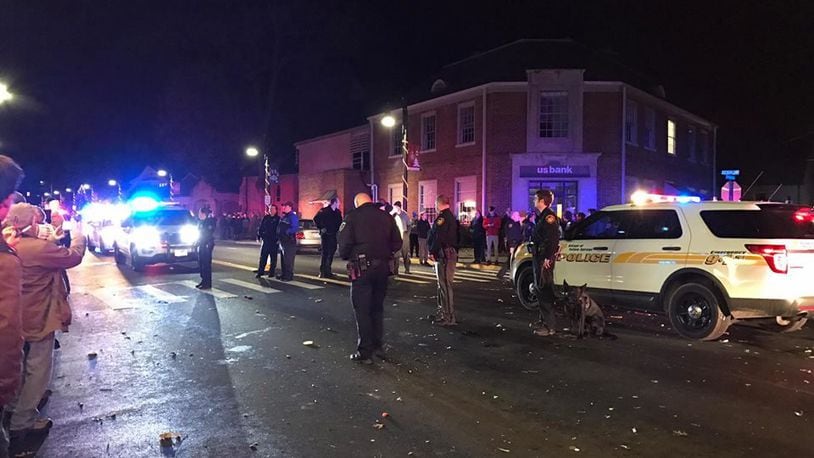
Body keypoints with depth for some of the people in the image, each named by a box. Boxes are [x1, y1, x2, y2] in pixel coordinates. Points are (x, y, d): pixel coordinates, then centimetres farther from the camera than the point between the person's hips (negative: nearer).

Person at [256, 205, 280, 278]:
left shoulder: (278, 219, -2)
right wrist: (259, 236, 2)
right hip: (265, 240, 3)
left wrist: (278, 239, -12)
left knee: (273, 258, 5)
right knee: (262, 257, 4)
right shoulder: (265, 218, 8)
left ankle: (272, 272, 13)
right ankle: (260, 272, 8)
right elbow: (260, 228, 10)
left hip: (274, 241, -3)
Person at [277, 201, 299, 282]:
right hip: (283, 241, 10)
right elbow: (280, 227, 24)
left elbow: (295, 228, -21)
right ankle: (284, 274, 23)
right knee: (284, 259, 15)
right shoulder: (284, 217, 19)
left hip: (289, 241, -10)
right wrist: (279, 237, 12)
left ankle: (289, 276, -6)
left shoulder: (293, 216, -10)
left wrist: (287, 232, -24)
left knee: (288, 259, -9)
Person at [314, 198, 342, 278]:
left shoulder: (338, 212, 9)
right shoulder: (324, 210, -9)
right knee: (325, 253, -7)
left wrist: (338, 230, 5)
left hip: (333, 235, 6)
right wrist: (321, 228, -10)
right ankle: (323, 272, -3)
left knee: (331, 253, 10)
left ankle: (327, 271, 20)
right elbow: (316, 219, -9)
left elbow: (340, 222, 19)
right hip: (326, 235, -6)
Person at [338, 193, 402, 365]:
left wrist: (346, 257, 7)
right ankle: (378, 347, 26)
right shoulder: (386, 217, 6)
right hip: (383, 267, 5)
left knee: (362, 310, 3)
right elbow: (397, 243, 6)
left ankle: (365, 352, 6)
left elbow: (344, 243, -13)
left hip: (362, 268, -4)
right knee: (377, 308, 18)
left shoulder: (352, 217, -5)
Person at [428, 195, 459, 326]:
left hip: (444, 254, -11)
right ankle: (443, 311, 30)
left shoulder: (442, 218, -16)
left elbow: (438, 237, -23)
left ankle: (449, 317, -6)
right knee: (443, 284, 19)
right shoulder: (452, 217, 17)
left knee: (445, 285, -8)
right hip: (451, 253, 11)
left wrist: (432, 252, -14)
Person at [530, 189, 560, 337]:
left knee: (544, 291, -9)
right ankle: (544, 320, 29)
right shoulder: (541, 217, 18)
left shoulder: (549, 217, -13)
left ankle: (549, 326, -5)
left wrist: (548, 258, -24)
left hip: (545, 260, -11)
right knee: (539, 289, 17)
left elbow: (553, 239, -21)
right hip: (539, 258, 11)